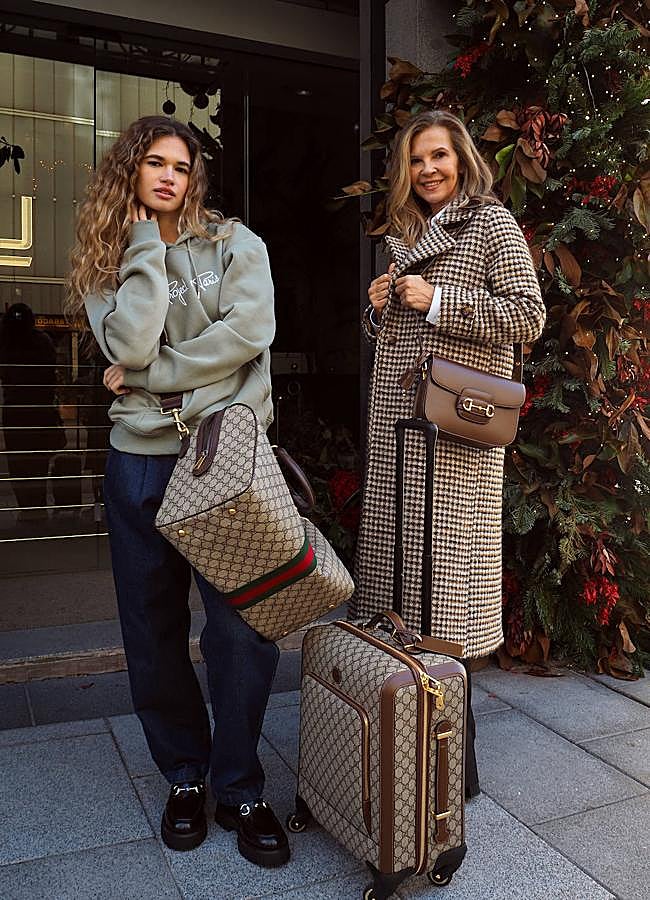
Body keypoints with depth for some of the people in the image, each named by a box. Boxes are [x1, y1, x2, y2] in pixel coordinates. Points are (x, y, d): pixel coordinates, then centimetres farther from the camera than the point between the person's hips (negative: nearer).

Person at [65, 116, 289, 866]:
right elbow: (129, 346, -8)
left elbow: (249, 332, -11)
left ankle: (239, 788, 17)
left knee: (240, 625, -3)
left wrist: (151, 374, -8)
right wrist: (146, 246, -4)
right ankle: (185, 778, 29)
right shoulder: (106, 262, 11)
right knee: (153, 628, 9)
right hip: (140, 459, 3)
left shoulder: (233, 242, 7)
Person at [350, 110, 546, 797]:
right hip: (394, 426, 7)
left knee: (443, 569, -6)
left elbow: (528, 316, -8)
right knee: (400, 566, 8)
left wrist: (438, 301, -12)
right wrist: (380, 308, 7)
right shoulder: (406, 236, 22)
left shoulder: (490, 221, 2)